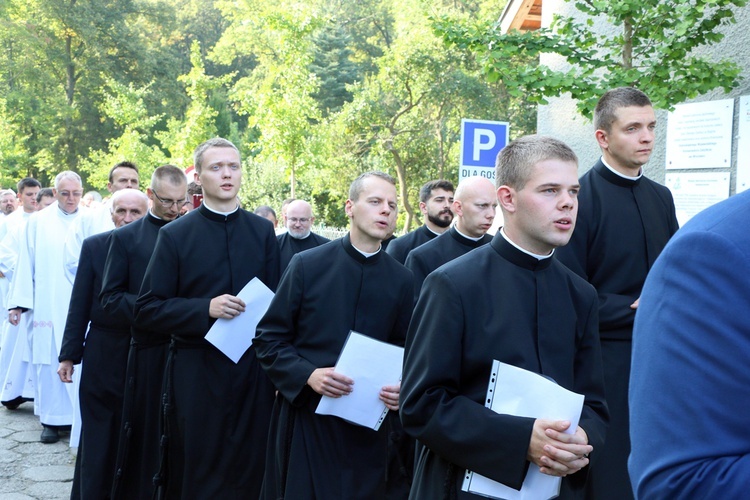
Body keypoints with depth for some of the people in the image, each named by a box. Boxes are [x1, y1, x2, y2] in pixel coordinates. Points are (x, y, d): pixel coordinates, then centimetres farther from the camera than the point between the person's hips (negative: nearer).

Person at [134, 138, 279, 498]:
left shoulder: (262, 232, 7)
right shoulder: (175, 235, -1)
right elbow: (147, 310, -4)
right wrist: (205, 309, -17)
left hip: (254, 371, 2)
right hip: (195, 371, -2)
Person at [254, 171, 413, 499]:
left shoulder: (401, 281, 2)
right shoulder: (307, 265, -5)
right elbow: (268, 339, -3)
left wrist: (400, 389, -11)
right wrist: (307, 375, -18)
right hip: (305, 415, -2)